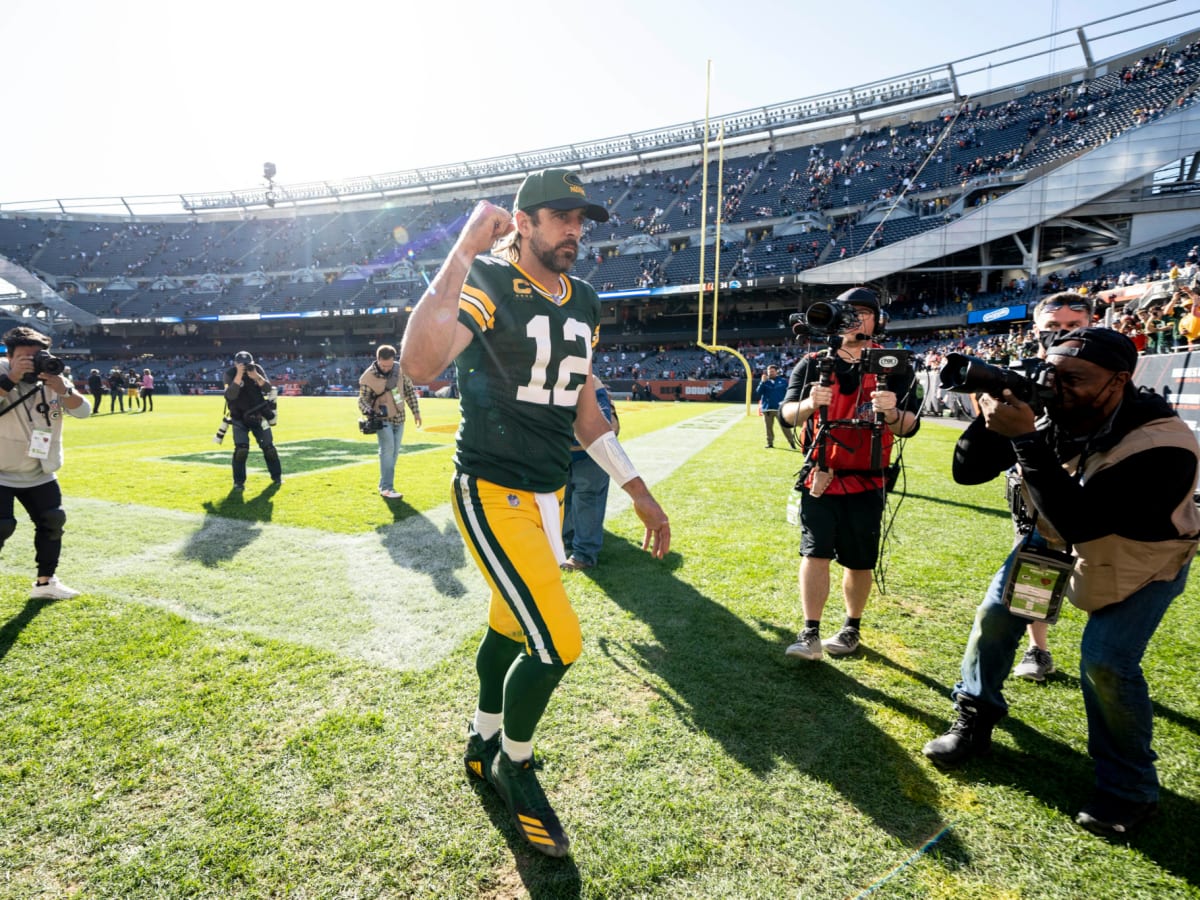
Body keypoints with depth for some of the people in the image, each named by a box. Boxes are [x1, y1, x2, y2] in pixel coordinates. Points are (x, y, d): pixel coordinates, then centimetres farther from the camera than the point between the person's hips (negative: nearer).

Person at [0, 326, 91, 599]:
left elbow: (83, 411, -14)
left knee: (53, 520, 5)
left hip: (39, 473, 4)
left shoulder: (53, 378, -4)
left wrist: (63, 390, -30)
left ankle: (45, 582, 21)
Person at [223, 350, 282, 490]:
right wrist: (239, 375, -34)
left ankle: (277, 476, 20)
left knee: (268, 446, 3)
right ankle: (238, 481, -2)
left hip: (259, 416, 2)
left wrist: (256, 376, -28)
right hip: (240, 418, -2)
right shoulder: (230, 373, -13)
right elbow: (230, 395, -27)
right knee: (241, 448, -16)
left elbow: (268, 390, -13)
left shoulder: (257, 369, -6)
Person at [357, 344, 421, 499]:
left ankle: (384, 485, 19)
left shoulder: (400, 369, -6)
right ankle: (386, 488, -14)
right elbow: (362, 400, -13)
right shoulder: (368, 377, -17)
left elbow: (409, 390, 6)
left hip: (399, 418, 5)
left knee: (394, 451, 8)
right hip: (382, 418, -5)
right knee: (387, 449, -16)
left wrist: (416, 411, 5)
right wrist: (369, 411, -35)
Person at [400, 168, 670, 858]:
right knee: (558, 643, -8)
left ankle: (484, 747, 45)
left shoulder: (585, 303, 9)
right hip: (494, 493, -7)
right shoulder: (488, 284, -13)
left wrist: (637, 490, 14)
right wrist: (466, 250, -29)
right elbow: (421, 366, -33)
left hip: (550, 492, 7)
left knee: (511, 629, 20)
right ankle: (515, 764, 23)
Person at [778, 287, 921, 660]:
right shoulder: (812, 364, 3)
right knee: (814, 553, -7)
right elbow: (787, 414, -7)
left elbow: (910, 426, -9)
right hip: (819, 477, 0)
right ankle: (810, 634, -2)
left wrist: (891, 413, -32)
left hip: (865, 483, 0)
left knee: (859, 562, 8)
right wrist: (809, 403, -30)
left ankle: (852, 628, 26)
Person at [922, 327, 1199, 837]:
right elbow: (967, 471, -19)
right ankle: (973, 724, 20)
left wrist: (1026, 439, -50)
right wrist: (994, 415, -36)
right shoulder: (1048, 411, -23)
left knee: (1106, 660, -17)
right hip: (1060, 538, 5)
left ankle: (1129, 790, 8)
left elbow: (1080, 522, -46)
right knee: (996, 612, -1)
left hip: (1144, 559, -5)